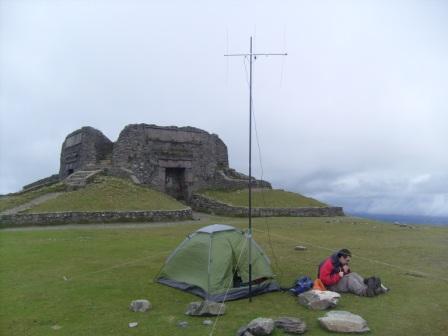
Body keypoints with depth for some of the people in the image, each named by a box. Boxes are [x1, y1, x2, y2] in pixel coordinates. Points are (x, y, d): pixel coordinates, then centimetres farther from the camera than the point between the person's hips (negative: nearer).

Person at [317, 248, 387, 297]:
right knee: (350, 278, -27)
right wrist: (338, 276, -25)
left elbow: (349, 274, 14)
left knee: (354, 275, -14)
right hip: (331, 286, -8)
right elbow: (323, 279, -26)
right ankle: (365, 291, -43)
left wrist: (346, 271, -8)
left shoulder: (342, 263, 9)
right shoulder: (329, 264, -18)